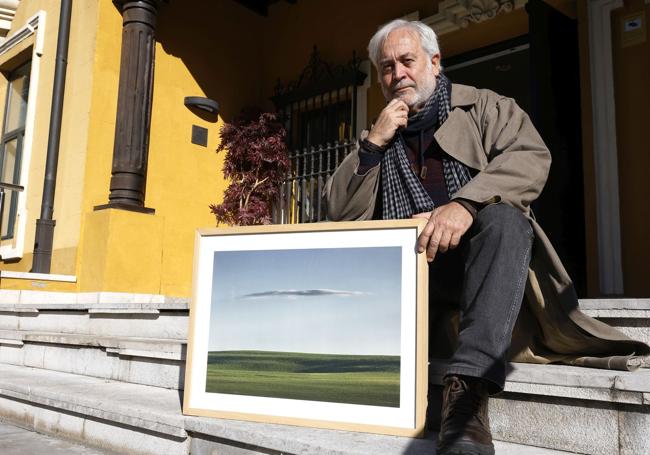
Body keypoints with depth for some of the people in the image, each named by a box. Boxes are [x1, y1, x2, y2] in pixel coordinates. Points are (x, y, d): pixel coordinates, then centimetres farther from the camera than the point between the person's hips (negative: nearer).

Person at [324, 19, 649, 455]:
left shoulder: (483, 106, 11)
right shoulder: (381, 136, 19)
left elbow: (532, 157, -10)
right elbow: (341, 213, 10)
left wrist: (465, 204, -27)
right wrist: (374, 143, -2)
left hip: (475, 256, -2)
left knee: (503, 217, -34)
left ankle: (469, 387, -42)